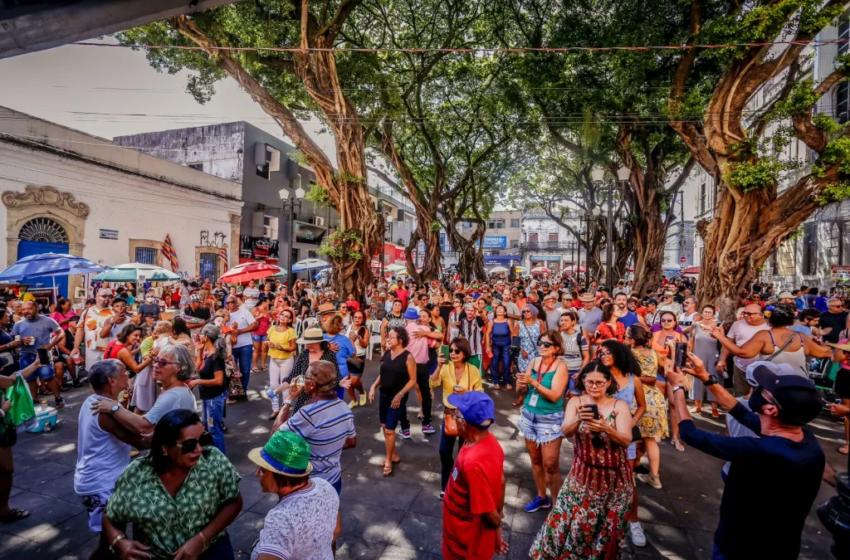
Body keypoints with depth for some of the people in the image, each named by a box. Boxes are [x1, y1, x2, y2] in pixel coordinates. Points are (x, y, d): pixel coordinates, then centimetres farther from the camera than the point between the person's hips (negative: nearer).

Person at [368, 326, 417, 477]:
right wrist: (374, 387, -2)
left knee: (389, 429, -4)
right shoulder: (386, 354, 1)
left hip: (397, 398, -6)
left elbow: (413, 380, -13)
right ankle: (393, 455, 33)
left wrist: (400, 395, -19)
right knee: (384, 427, 14)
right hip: (383, 395, 6)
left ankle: (388, 460, 16)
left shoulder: (407, 357, -16)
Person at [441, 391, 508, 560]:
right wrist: (500, 511, 14)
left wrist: (497, 533, -8)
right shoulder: (489, 440, -13)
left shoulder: (474, 462, -39)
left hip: (468, 542, -7)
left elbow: (489, 512, -27)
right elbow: (501, 481, 2)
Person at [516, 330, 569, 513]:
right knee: (535, 459, 15)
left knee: (550, 464, -3)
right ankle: (541, 497, 31)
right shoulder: (534, 362, 2)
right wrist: (521, 383, -20)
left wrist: (533, 382, -28)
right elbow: (522, 389, 2)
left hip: (550, 419, -5)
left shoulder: (561, 366, -12)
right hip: (529, 415, 5)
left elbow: (554, 395, -21)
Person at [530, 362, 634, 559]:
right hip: (584, 472, 0)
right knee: (571, 518, 6)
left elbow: (627, 440, -18)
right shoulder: (576, 402, -7)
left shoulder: (620, 406, -10)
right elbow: (565, 432, -19)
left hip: (613, 476, 0)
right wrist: (578, 419, -40)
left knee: (608, 524, 14)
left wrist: (606, 428, -37)